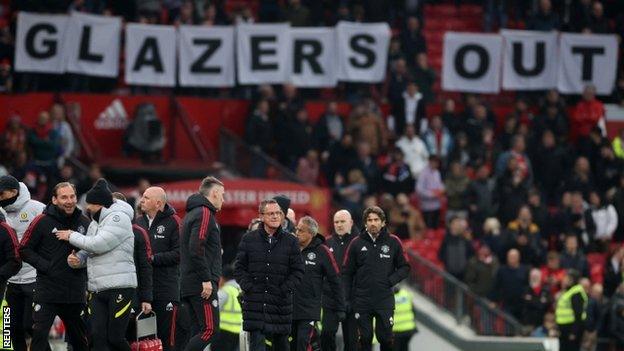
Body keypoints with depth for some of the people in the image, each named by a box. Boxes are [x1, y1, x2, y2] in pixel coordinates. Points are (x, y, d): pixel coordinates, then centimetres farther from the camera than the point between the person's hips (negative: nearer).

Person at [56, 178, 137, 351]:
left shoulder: (119, 218, -9)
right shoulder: (95, 223, 18)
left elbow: (97, 245, -17)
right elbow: (89, 252, 23)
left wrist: (72, 236, -4)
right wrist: (77, 259, -1)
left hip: (120, 288, -8)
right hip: (98, 290, 8)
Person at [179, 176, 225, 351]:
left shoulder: (193, 213, 22)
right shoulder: (205, 214, -9)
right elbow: (196, 248, -20)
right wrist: (206, 279, -19)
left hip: (189, 284, 10)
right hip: (202, 285, -10)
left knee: (198, 333, 8)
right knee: (210, 329, -12)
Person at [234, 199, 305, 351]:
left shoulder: (290, 241, 5)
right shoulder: (248, 239, 6)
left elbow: (298, 270, 5)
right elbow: (239, 268, 7)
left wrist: (285, 289, -8)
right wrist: (248, 287, -8)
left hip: (281, 301, 1)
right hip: (254, 301, -1)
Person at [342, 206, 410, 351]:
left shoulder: (393, 242, 1)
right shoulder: (356, 244, 2)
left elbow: (404, 268, 8)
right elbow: (347, 273, 4)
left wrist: (392, 280, -9)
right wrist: (348, 298, -2)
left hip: (385, 300, 0)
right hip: (362, 300, 0)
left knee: (386, 338, 1)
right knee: (365, 339, 4)